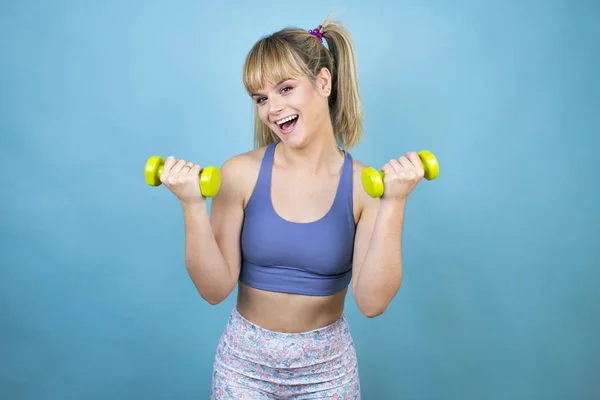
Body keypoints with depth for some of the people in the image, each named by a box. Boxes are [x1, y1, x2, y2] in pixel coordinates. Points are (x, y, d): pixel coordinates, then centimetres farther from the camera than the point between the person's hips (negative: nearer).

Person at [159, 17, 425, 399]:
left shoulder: (365, 184, -13)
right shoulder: (241, 173, -12)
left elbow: (372, 302, -18)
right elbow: (215, 289, -12)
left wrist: (394, 204, -25)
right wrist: (193, 206, -24)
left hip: (328, 367, 0)